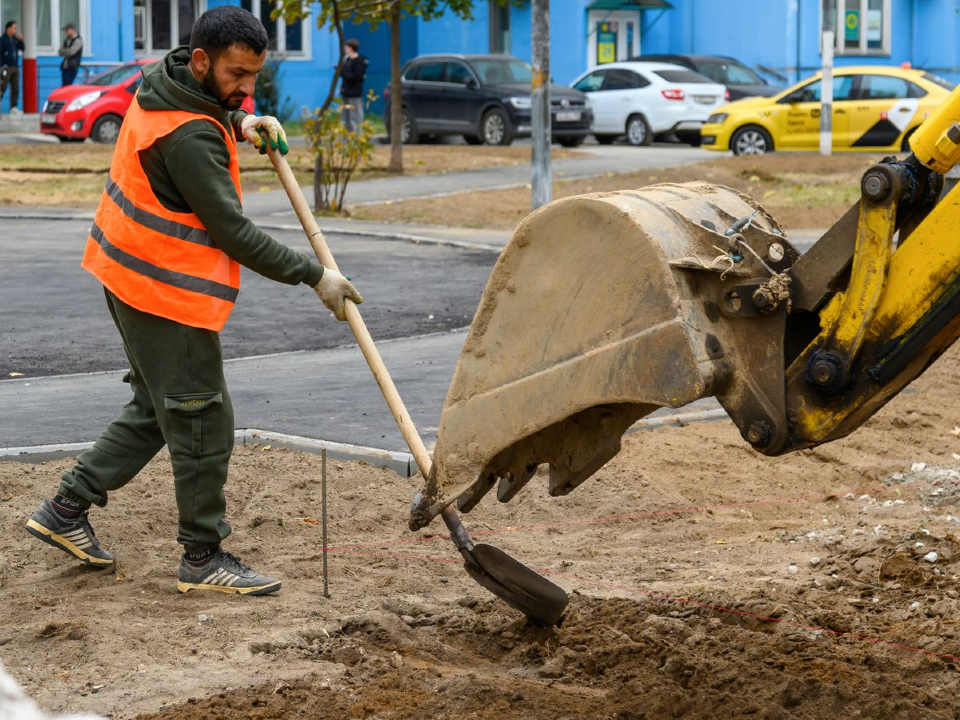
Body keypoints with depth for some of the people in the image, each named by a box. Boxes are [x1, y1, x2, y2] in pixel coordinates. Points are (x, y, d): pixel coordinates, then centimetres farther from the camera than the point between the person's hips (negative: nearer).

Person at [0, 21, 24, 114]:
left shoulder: (15, 39, 13)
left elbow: (22, 49, 16)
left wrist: (21, 40, 0)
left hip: (15, 67, 6)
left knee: (15, 89, 5)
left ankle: (13, 107, 8)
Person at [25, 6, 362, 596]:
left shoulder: (166, 80, 4)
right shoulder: (189, 137, -26)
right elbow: (233, 232, -24)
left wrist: (242, 121, 13)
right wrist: (315, 277, -18)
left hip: (136, 279, 10)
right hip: (168, 293, -10)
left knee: (156, 411, 19)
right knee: (204, 423, -2)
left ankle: (66, 512, 24)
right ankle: (203, 558, 8)